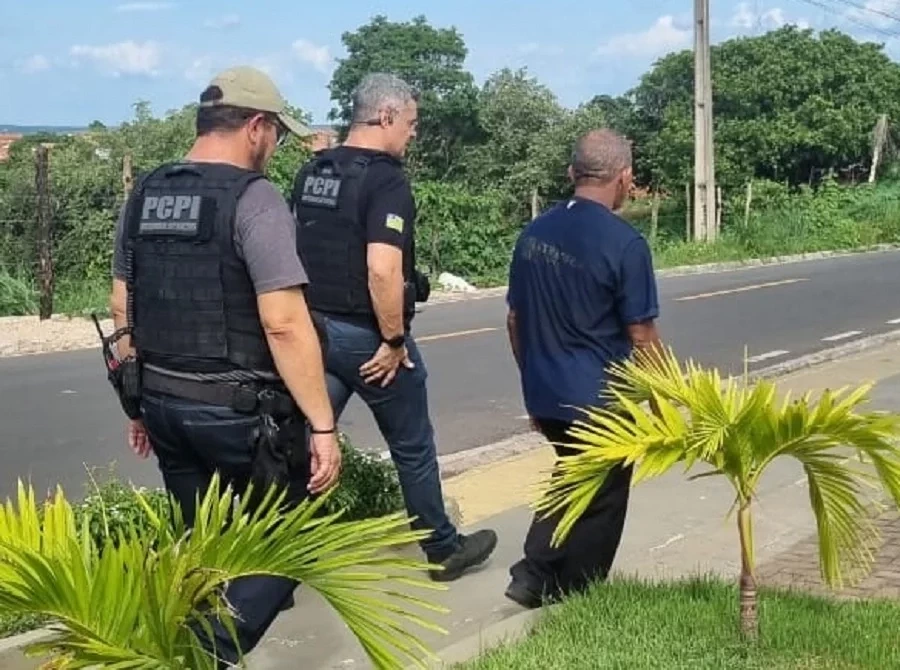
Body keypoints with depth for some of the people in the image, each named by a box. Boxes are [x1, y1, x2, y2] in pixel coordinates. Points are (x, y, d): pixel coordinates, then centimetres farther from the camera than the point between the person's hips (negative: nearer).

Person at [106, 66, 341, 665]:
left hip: (164, 404, 7)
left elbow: (123, 311, 13)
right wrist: (323, 425, -18)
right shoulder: (253, 198, -15)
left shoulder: (145, 195, 7)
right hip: (238, 409, -7)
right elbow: (284, 324, -21)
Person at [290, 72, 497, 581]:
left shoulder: (311, 173, 7)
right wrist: (394, 340, -18)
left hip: (316, 328, 6)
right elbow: (383, 270, -27)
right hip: (367, 337, -6)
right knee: (413, 448, 11)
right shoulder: (387, 181, -17)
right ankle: (444, 550, 27)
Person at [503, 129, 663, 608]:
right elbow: (642, 338, -13)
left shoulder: (534, 232, 3)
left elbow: (515, 321, 10)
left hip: (546, 394, 6)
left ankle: (533, 576, 19)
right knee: (600, 502, 11)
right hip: (600, 398, -6)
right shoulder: (624, 243, -16)